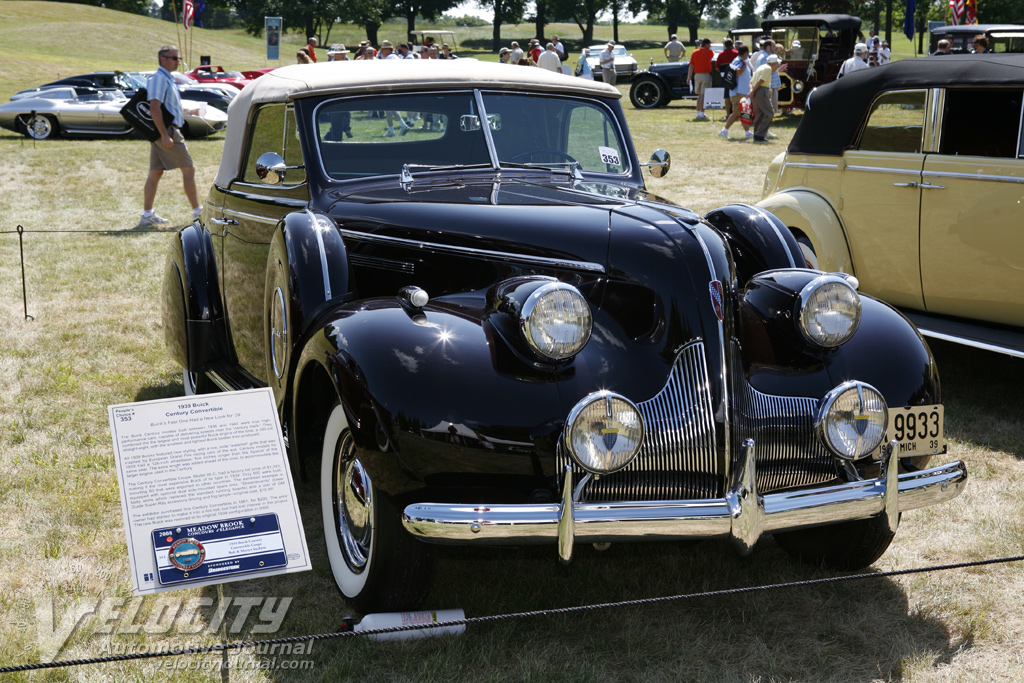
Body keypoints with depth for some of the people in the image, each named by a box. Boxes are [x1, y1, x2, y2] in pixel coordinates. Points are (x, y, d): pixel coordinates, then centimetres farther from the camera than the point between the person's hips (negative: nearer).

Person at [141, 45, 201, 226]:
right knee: (188, 169, -4)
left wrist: (189, 112, 27)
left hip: (162, 132, 10)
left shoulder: (166, 78, 19)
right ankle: (197, 211, 1)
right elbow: (154, 107, -22)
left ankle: (147, 214, 9)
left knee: (155, 173, 8)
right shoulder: (159, 78, -13)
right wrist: (165, 135, -26)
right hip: (167, 131, -10)